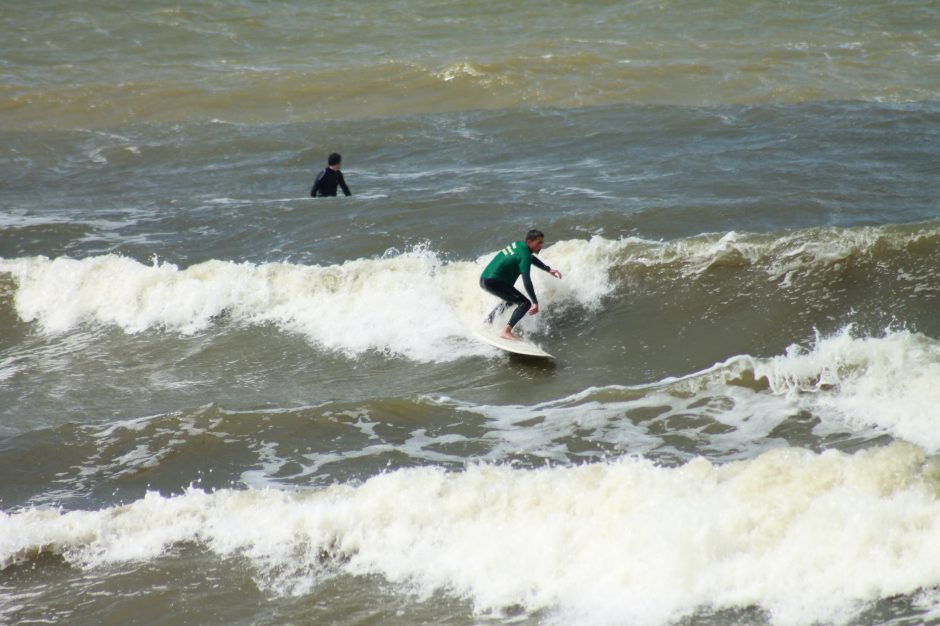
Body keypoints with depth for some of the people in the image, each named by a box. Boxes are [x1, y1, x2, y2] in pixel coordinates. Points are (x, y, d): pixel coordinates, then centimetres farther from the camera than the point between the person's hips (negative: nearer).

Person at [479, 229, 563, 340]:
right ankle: (506, 331, -24)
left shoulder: (518, 245, 13)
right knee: (525, 303, -14)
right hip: (493, 281, -10)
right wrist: (535, 303, -25)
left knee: (510, 300, 34)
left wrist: (548, 269, 35)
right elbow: (526, 280, -23)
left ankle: (488, 322, 42)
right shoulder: (525, 255, -15)